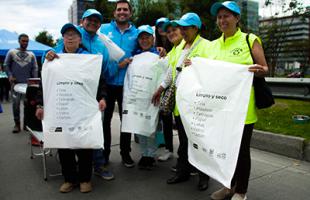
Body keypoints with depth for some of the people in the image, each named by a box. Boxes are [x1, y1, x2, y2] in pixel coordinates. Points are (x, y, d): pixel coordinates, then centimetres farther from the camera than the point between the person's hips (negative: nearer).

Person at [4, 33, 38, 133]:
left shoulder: (31, 54, 10)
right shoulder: (11, 52, 7)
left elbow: (35, 68, 7)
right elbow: (6, 65, 7)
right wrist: (10, 75, -9)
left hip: (28, 83, 1)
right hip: (15, 82, -1)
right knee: (16, 103, -2)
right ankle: (17, 124, 9)